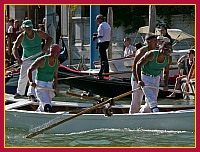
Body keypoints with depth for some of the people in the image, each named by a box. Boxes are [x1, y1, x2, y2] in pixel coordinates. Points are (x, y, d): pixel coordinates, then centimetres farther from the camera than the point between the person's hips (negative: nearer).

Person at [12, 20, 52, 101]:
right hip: (26, 59, 0)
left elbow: (49, 38, -1)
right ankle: (20, 93, 29)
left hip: (38, 59, 0)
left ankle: (31, 94, -11)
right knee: (23, 77, 6)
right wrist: (17, 58, -45)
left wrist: (46, 47, -21)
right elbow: (15, 48, -28)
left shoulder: (38, 33, -13)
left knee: (35, 76, -14)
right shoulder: (22, 36, -18)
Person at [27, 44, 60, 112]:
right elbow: (30, 70, -11)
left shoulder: (57, 62, 6)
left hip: (49, 86, 7)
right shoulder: (42, 60, -14)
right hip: (40, 85, -7)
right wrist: (31, 81, -27)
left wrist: (55, 86, -1)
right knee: (47, 106, -21)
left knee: (42, 108, 11)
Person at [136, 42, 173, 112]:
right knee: (152, 101, -20)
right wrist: (139, 80, -29)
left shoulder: (169, 59, -10)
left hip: (156, 78, 5)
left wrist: (166, 84, -2)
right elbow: (138, 65, -21)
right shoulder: (151, 54, -26)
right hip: (145, 77, -5)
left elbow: (166, 72, 8)